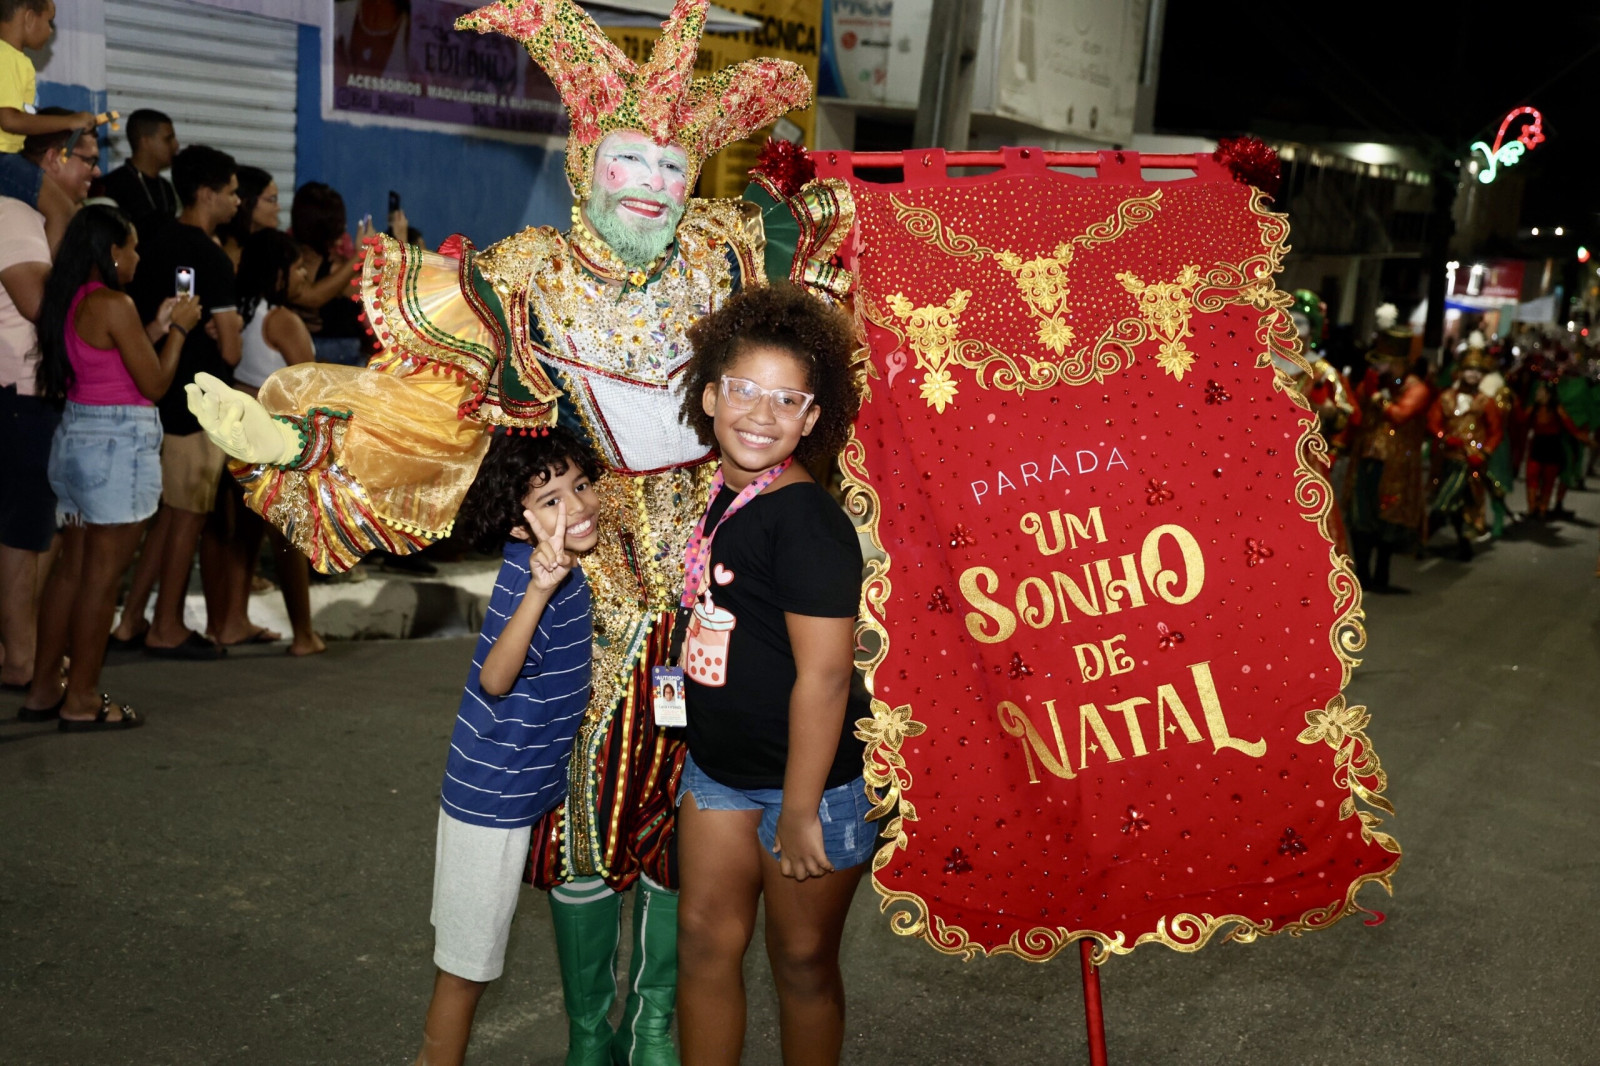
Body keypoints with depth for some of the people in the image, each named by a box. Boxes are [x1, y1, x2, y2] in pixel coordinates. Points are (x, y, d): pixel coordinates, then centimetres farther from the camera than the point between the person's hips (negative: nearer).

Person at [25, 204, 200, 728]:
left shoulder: (67, 302, 11)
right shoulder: (114, 305, -16)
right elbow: (154, 385, -13)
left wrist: (155, 327, 18)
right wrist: (177, 330, 0)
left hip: (75, 435, 9)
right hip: (119, 443, -9)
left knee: (72, 565, 16)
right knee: (102, 574, -2)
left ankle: (44, 685, 23)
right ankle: (81, 700, 4)